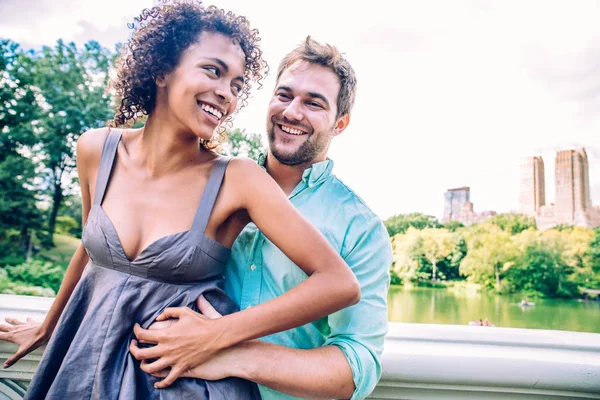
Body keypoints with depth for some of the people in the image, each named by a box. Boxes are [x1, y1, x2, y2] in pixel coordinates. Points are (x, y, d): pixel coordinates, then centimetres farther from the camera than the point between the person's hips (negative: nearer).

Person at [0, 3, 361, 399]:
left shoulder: (238, 180, -20)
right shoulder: (96, 150, -8)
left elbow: (341, 283, -23)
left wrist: (214, 336, -25)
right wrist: (46, 327, 24)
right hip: (87, 360, 4)